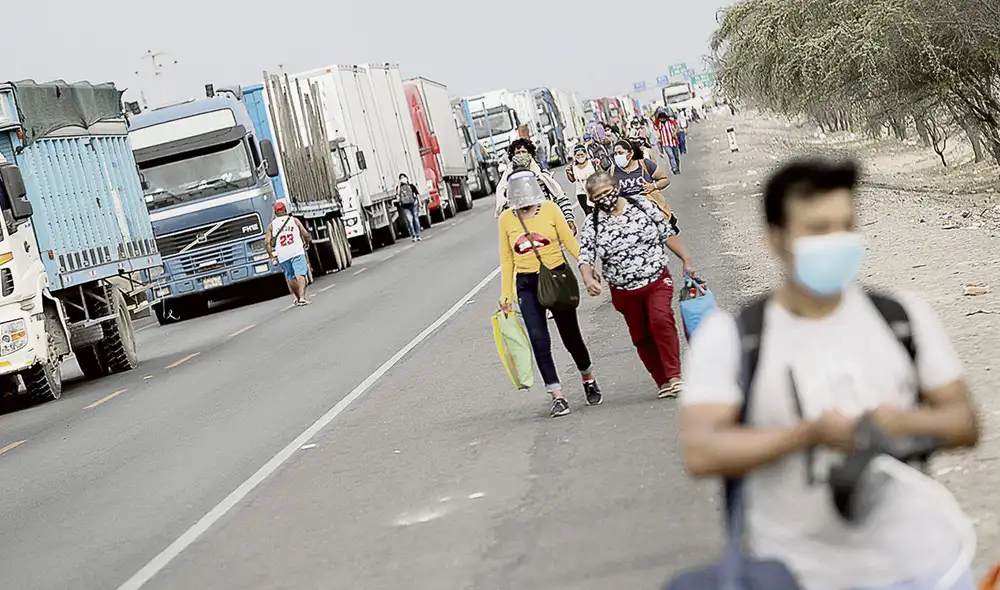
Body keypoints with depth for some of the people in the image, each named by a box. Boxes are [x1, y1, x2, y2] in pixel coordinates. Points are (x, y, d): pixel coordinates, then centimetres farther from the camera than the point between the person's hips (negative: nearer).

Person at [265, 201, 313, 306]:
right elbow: (305, 234, 3)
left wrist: (271, 256, 8)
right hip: (297, 251, -2)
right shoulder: (294, 220, 8)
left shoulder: (272, 225, 10)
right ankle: (302, 297, -25)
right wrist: (308, 242, 24)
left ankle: (297, 297, 24)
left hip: (282, 256, 2)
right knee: (300, 274, -10)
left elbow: (267, 243, 1)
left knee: (290, 277, 17)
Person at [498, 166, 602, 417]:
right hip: (527, 285, 1)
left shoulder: (550, 209, -4)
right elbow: (507, 258, 7)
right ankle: (557, 397, -5)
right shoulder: (506, 218, 1)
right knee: (539, 339, -11)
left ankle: (589, 380, 34)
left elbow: (570, 242, -3)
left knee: (570, 336, 7)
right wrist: (505, 293, 5)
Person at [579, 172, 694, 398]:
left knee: (661, 320, -24)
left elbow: (669, 233, 5)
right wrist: (588, 277, -29)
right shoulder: (593, 226, -3)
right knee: (642, 337, 9)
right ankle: (663, 382, 22)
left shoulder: (643, 206, -2)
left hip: (657, 280, -2)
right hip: (625, 292, 2)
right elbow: (585, 256, -8)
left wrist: (686, 260, 4)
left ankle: (674, 377, -23)